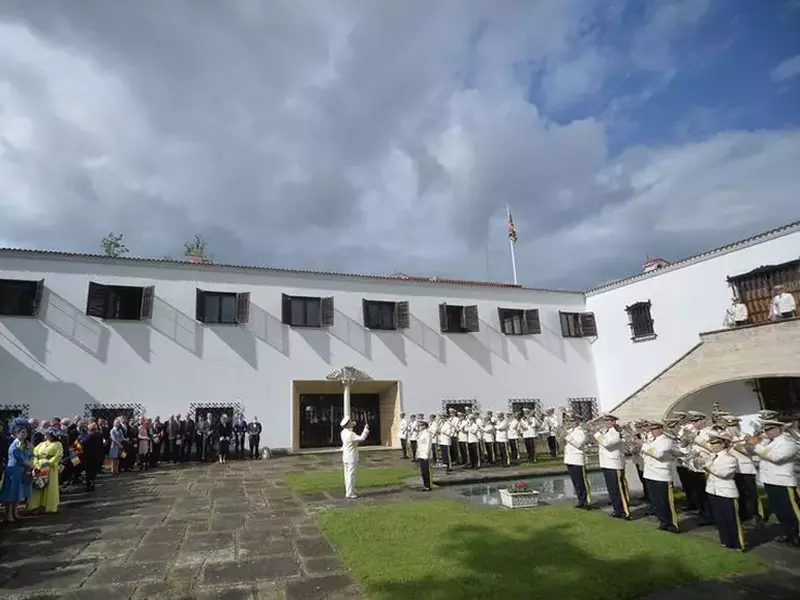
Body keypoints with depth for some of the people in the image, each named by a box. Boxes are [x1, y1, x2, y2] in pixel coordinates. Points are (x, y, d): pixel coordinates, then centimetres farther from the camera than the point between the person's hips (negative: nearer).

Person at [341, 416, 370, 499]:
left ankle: (348, 492, 24)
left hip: (345, 456, 9)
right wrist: (366, 429, -19)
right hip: (351, 457, -9)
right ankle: (350, 494, 2)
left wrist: (352, 426, 16)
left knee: (347, 475, 15)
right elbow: (361, 438, -29)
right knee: (351, 475, -2)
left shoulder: (343, 432, 3)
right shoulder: (350, 434, -23)